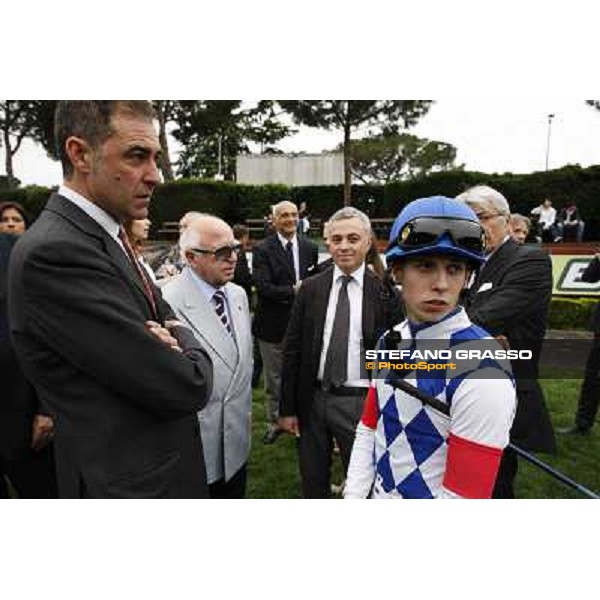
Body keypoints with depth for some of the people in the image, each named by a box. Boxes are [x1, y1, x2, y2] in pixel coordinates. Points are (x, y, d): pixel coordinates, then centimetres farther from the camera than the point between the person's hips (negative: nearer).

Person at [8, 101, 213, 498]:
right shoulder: (51, 253, -26)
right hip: (132, 483, -8)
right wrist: (192, 357, -7)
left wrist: (172, 340, -14)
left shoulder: (111, 238, 3)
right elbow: (186, 387, -28)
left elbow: (168, 318, 8)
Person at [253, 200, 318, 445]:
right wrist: (293, 291, -22)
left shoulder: (310, 248, 4)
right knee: (274, 378, 14)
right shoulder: (262, 250, -8)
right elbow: (263, 287, -18)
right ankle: (275, 422, 32)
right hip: (273, 324, -2)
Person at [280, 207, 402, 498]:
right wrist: (287, 407, 0)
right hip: (312, 399, 3)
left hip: (360, 401, -2)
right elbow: (292, 349, 1)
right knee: (312, 483, 21)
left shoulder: (385, 291, -7)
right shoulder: (311, 288, 0)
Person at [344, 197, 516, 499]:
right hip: (376, 495, 6)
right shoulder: (390, 341, -4)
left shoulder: (482, 372, -27)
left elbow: (462, 496, -25)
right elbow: (368, 429, 2)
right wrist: (353, 496, -8)